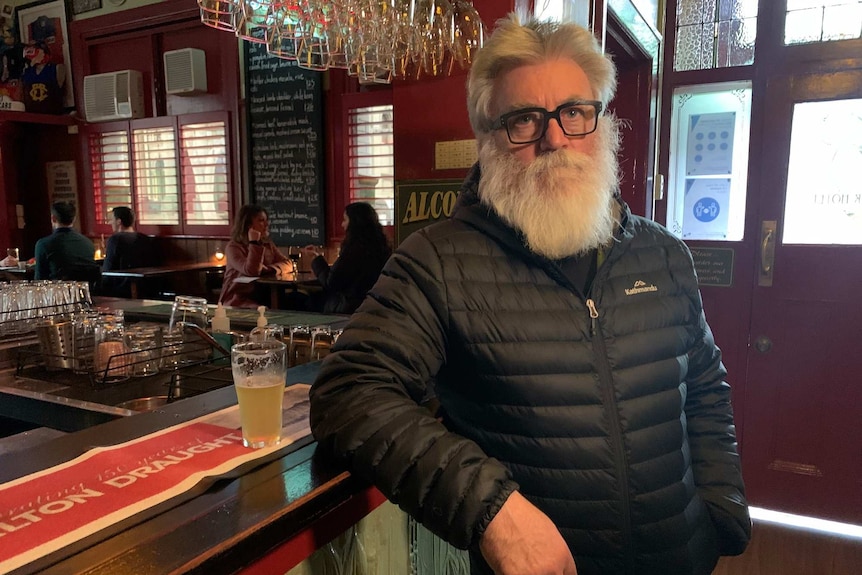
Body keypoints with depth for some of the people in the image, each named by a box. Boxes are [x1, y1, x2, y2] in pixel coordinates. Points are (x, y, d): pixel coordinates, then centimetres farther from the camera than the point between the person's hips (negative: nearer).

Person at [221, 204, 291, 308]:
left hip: (261, 297, 7)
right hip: (238, 299, -6)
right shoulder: (234, 247, -9)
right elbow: (252, 271, -23)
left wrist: (267, 269, -14)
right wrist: (254, 243, -18)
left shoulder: (268, 244, 11)